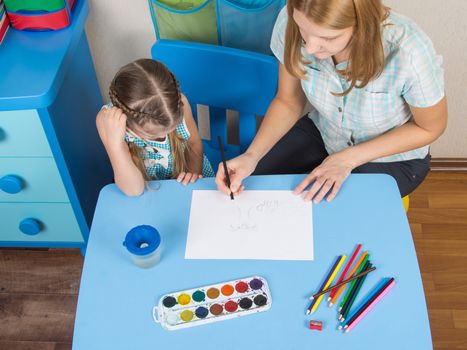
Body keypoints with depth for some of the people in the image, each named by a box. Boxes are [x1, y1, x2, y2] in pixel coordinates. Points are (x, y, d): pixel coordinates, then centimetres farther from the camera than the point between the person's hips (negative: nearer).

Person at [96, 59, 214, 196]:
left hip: (187, 184, 0)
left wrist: (194, 171, -18)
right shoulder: (107, 119, -27)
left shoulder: (178, 102, -23)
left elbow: (194, 143, -2)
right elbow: (134, 190, -29)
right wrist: (114, 142, -40)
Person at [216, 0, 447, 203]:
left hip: (390, 157, -2)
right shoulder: (291, 22, -26)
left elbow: (430, 127, -15)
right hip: (322, 133, 3)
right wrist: (252, 155, -24)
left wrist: (348, 159, -20)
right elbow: (288, 102, -8)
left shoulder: (409, 52, -36)